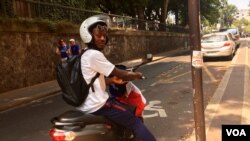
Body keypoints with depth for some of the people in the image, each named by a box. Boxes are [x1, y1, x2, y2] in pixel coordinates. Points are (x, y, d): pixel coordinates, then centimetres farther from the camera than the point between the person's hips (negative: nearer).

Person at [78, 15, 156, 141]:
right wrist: (136, 75, 3)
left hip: (87, 105, 11)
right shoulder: (95, 55, -19)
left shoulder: (86, 55, 13)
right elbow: (118, 73, -14)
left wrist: (114, 80, 11)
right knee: (135, 122, -4)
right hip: (97, 105, -11)